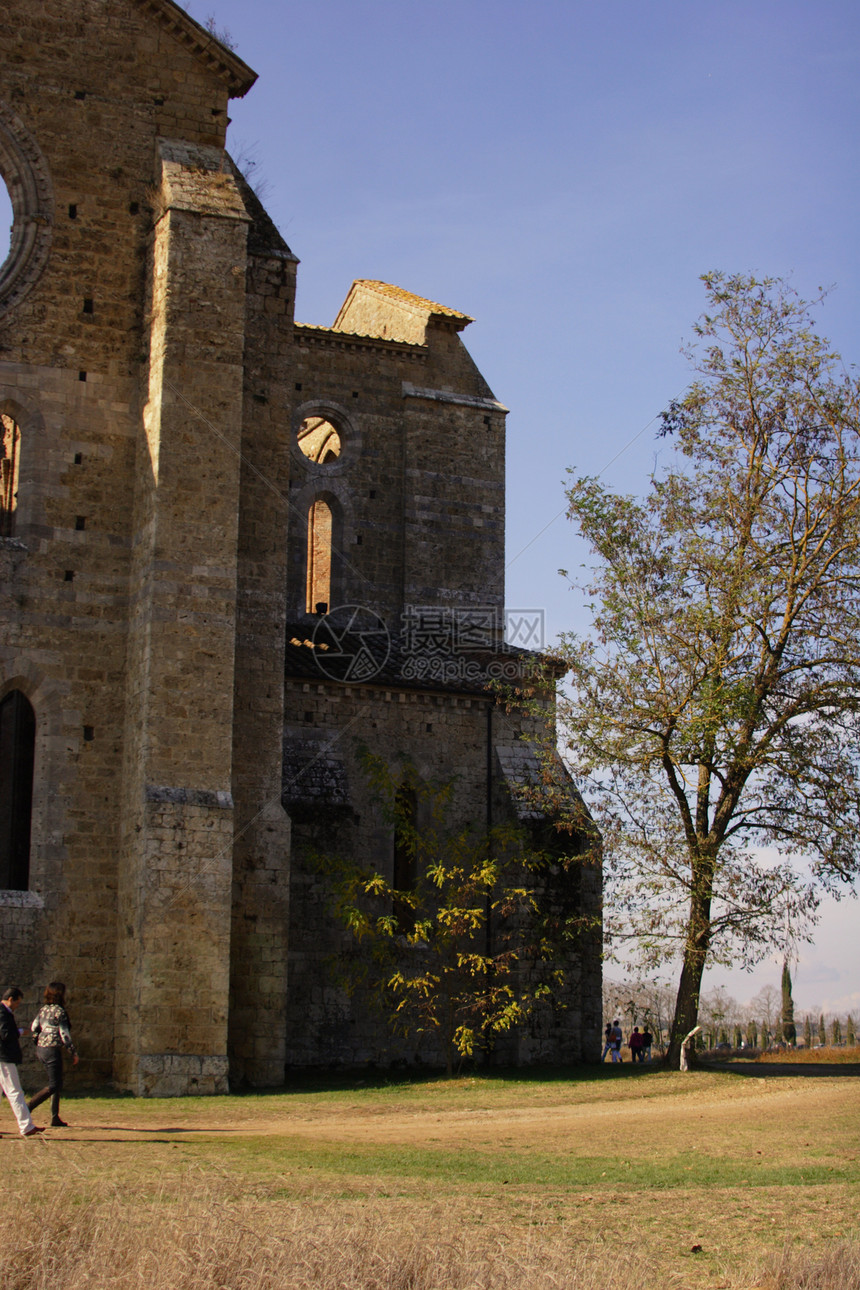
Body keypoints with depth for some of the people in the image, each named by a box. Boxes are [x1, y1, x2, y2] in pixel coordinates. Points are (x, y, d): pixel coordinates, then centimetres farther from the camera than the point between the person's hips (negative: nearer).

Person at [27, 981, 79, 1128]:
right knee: (54, 1086, -2)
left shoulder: (43, 1010, 9)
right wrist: (73, 1053, -8)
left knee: (57, 1083, 15)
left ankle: (55, 1118, 14)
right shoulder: (59, 1011, -12)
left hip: (40, 1049, 8)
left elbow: (34, 1029, 7)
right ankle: (28, 1107, -12)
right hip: (52, 1050, -8)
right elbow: (64, 1034, -14)